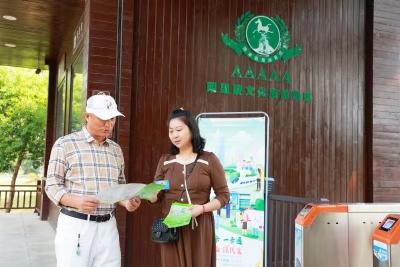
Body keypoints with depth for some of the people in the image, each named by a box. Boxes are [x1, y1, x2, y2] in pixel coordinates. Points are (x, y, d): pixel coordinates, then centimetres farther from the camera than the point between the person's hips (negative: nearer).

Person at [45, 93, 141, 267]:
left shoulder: (116, 149, 13)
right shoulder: (65, 144, -1)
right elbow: (53, 186, -4)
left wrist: (127, 202, -3)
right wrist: (77, 201, -21)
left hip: (108, 227, 4)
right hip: (75, 226, -4)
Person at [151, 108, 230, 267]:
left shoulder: (209, 160, -2)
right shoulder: (165, 161, 9)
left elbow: (223, 195, -2)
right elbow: (156, 196, 7)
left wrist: (202, 208, -17)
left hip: (199, 227, -2)